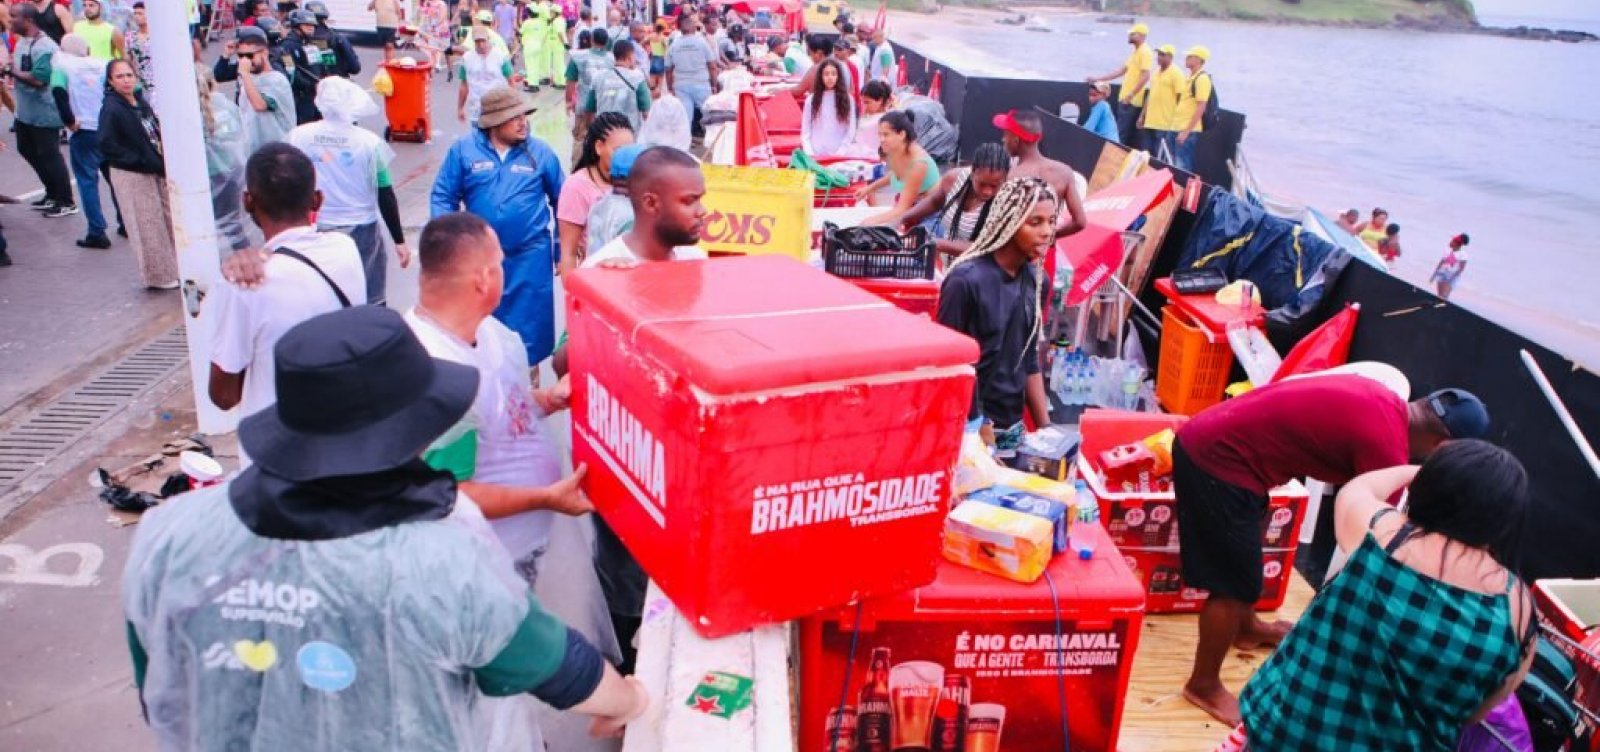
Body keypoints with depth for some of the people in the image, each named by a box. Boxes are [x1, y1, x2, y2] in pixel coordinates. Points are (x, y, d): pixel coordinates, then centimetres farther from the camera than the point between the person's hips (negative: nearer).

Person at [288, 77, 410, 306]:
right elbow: (385, 197, -7)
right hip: (361, 232, -2)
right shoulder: (369, 142, -10)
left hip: (314, 233, 2)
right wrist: (399, 240, 1)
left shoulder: (298, 137, -5)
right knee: (370, 303, 9)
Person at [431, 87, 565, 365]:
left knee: (528, 326, 5)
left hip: (530, 254, 0)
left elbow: (561, 201, 6)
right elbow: (443, 197, 1)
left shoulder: (540, 152, -2)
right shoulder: (464, 150, -4)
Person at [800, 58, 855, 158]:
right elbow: (805, 132, 6)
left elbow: (851, 131, 4)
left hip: (838, 156, 0)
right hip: (815, 155, 1)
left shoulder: (847, 99, 6)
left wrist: (839, 153, -7)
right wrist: (809, 153, -6)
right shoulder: (811, 100, 8)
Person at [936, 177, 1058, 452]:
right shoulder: (966, 280, -16)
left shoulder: (1035, 281, 3)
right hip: (970, 428, -6)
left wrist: (1045, 426, 9)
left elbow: (1029, 361, 12)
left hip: (1013, 428, 6)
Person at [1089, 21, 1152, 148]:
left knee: (1122, 134, -9)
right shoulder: (1135, 52, 19)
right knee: (1131, 135, 10)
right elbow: (1121, 71, 23)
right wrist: (1098, 79, 20)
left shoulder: (1145, 52, -11)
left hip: (1132, 101, -9)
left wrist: (1131, 95, -26)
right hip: (1125, 99, 9)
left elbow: (1145, 76, -20)